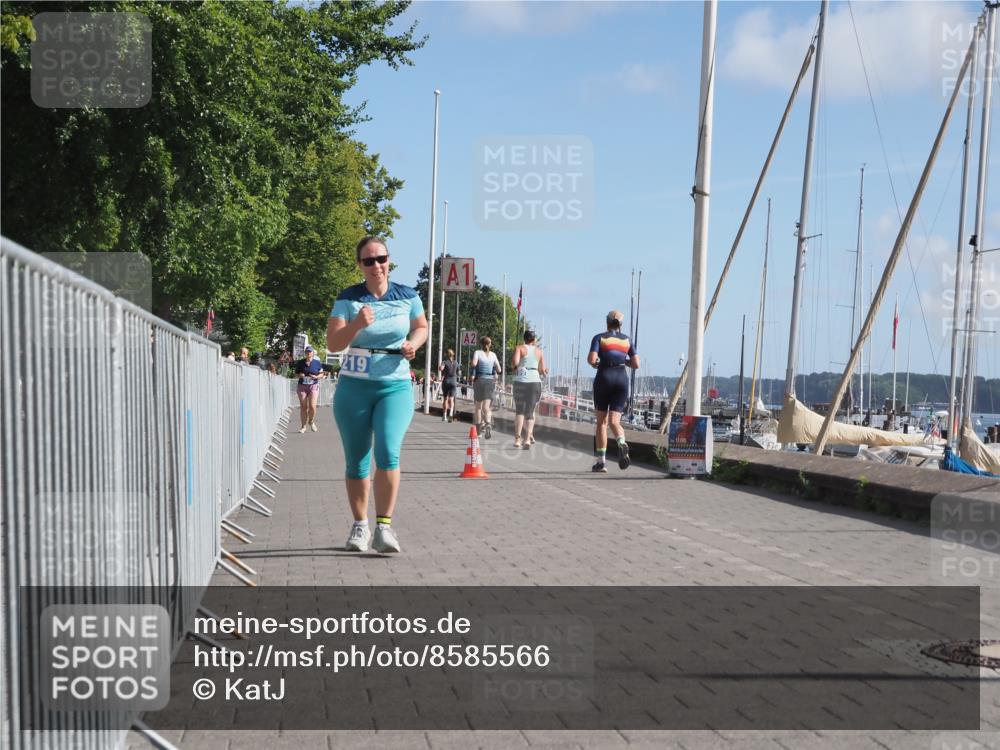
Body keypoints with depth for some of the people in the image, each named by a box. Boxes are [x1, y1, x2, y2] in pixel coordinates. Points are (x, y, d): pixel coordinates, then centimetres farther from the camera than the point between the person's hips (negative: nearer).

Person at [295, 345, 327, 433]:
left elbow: (321, 374, 8)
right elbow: (296, 373, 12)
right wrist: (300, 375, -10)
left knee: (312, 406, -12)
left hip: (314, 386, -1)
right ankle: (304, 426, 12)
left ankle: (311, 422, 15)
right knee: (303, 407, 1)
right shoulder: (300, 363, 5)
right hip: (302, 386, 1)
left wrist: (316, 377, -13)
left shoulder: (317, 363, 3)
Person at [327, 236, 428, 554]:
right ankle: (360, 526, 23)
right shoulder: (348, 298, -3)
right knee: (356, 461, 7)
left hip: (396, 387, 0)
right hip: (354, 388, 0)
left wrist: (413, 343, -4)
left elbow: (422, 327, 18)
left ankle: (384, 527, -16)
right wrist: (356, 325, -29)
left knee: (388, 453, -19)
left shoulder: (407, 296, 2)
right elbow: (333, 343, -11)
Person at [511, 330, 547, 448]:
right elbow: (543, 370, 13)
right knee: (530, 411, 7)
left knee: (519, 411, 8)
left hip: (521, 381, -2)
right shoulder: (539, 351, 12)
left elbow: (514, 362, -14)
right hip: (535, 381, 2)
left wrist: (514, 367, 7)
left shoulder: (519, 348, 3)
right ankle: (528, 438, -7)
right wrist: (544, 372, 34)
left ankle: (518, 438, -2)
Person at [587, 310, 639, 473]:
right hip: (622, 380, 2)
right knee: (614, 421, -1)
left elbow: (592, 360, -12)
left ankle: (601, 462, 8)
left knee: (601, 421, 10)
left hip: (604, 378, -2)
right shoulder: (627, 340, 11)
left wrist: (594, 363, 11)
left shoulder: (599, 338, 2)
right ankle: (622, 443, -36)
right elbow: (636, 365, 6)